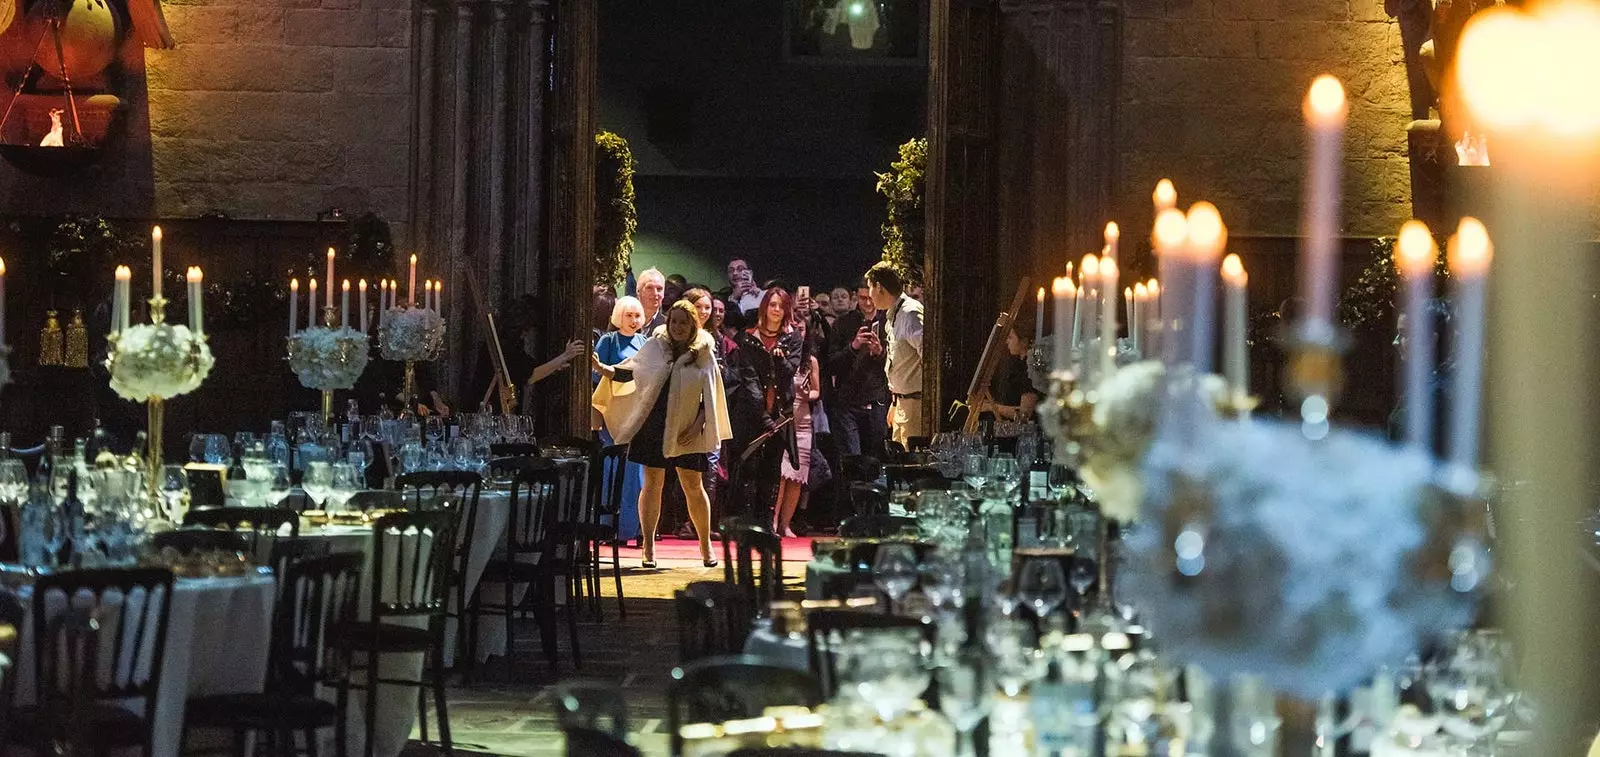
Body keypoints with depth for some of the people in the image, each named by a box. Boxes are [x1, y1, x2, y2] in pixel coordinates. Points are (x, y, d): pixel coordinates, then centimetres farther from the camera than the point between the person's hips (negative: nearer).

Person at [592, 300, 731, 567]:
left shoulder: (703, 356, 2)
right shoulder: (655, 347, 4)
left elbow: (709, 396, 4)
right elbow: (630, 372, 9)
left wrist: (698, 424, -7)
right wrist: (601, 368, -6)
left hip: (686, 432, 0)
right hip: (653, 425, 1)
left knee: (693, 487, 2)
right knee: (652, 484, 0)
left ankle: (706, 545, 15)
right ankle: (648, 546, 5)